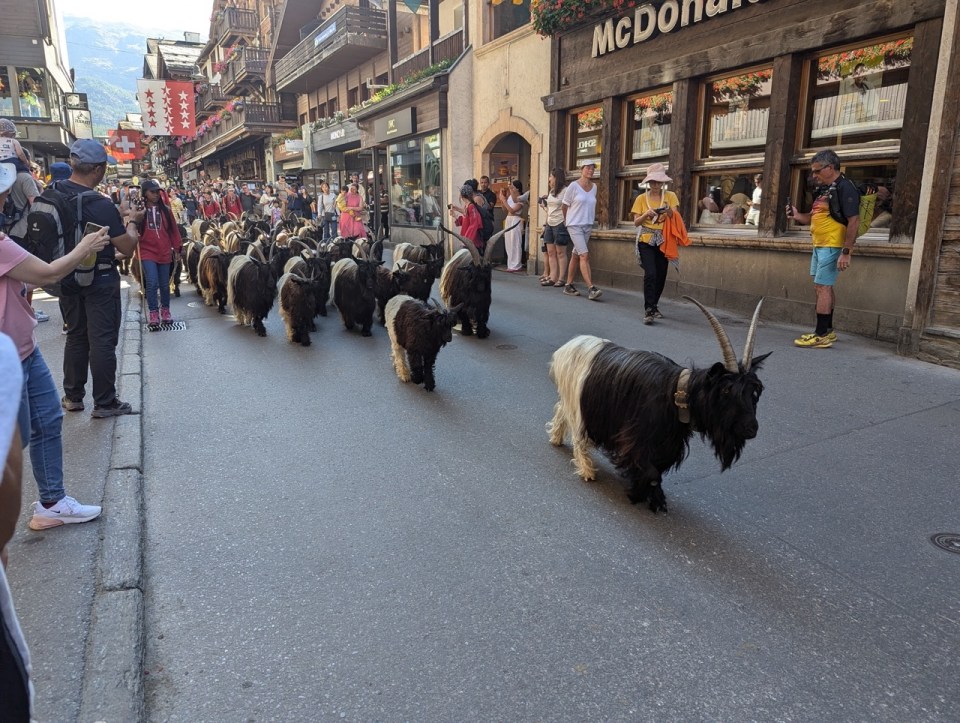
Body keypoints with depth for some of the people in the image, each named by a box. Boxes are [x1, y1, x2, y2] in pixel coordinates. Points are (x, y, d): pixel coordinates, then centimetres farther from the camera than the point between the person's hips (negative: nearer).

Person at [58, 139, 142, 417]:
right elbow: (128, 248, -17)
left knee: (75, 336, 17)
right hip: (100, 280, -6)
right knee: (103, 340, 2)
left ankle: (72, 396, 26)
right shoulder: (101, 206, -23)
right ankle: (104, 403, 10)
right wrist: (131, 221, 0)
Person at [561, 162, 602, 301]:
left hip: (588, 225, 6)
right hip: (574, 225, -6)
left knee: (576, 255, 12)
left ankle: (569, 285, 20)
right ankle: (591, 289, -19)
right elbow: (564, 205, 1)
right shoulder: (573, 186, -8)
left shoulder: (594, 187, 8)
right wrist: (567, 220, 12)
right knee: (584, 255, -15)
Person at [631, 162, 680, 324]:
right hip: (646, 241, -2)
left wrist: (670, 212, -26)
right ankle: (649, 310, -12)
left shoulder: (670, 196, 4)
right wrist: (646, 214, -21)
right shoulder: (641, 198, 2)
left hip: (663, 241, 2)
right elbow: (636, 222, -2)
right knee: (650, 274, -16)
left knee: (661, 276, 5)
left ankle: (653, 306, 24)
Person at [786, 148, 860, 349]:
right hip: (819, 246, 10)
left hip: (833, 247, -10)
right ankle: (828, 330, 25)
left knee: (822, 287, -9)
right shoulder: (823, 189, 15)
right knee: (823, 287, 15)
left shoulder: (845, 188, -14)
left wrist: (846, 252, -24)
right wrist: (798, 216, 3)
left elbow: (854, 221, -20)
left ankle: (821, 335, -6)